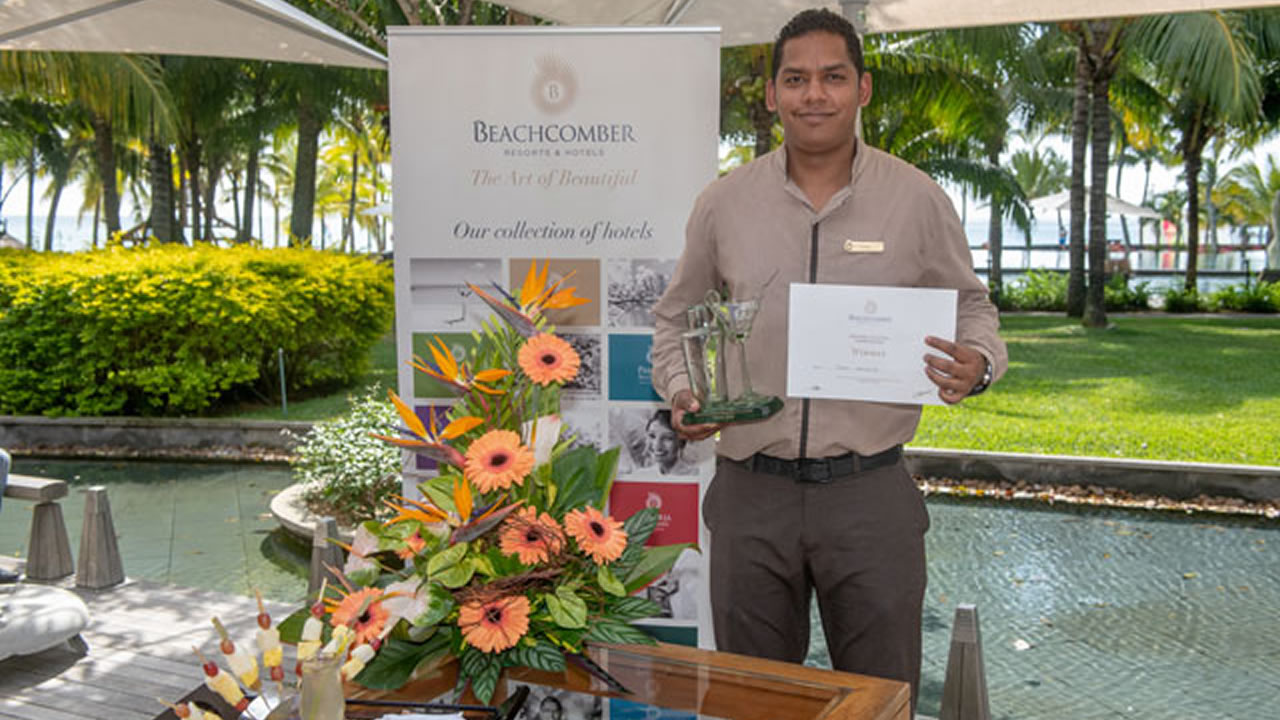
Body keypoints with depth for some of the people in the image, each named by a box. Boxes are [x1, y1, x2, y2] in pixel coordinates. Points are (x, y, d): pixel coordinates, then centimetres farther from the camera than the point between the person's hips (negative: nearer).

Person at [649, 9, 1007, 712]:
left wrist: (979, 364, -12)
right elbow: (676, 316, 14)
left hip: (870, 489, -1)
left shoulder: (917, 199, 0)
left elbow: (969, 305, 10)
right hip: (751, 490, 1)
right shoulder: (723, 203, 3)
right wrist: (680, 391, -4)